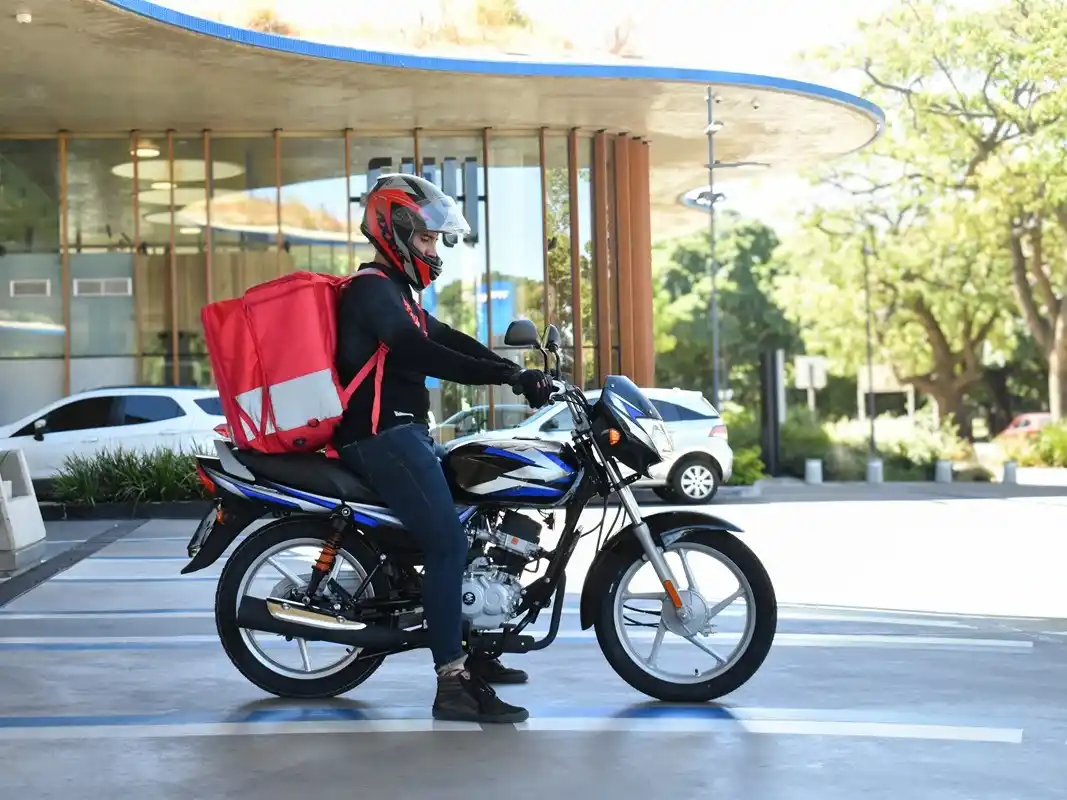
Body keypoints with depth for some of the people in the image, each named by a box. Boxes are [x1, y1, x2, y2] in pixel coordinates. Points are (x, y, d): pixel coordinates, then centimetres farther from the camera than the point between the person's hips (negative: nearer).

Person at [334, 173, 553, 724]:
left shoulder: (394, 292, 22)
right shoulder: (373, 290, -11)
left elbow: (449, 340, 17)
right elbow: (420, 355, -25)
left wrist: (519, 373, 5)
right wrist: (506, 376, -28)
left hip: (402, 434, 11)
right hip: (383, 437, -11)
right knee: (447, 543, -18)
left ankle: (469, 653, 25)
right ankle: (453, 684, -19)